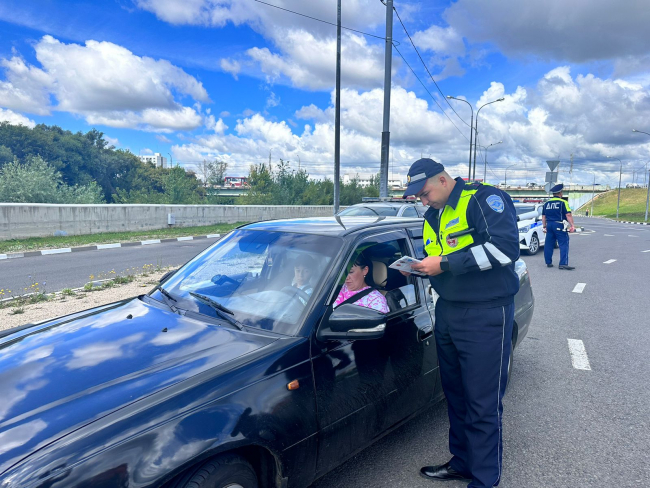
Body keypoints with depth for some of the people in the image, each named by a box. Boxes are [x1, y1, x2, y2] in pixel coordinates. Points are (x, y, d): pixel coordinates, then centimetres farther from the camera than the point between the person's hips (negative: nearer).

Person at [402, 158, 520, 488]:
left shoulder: (483, 199, -10)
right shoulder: (433, 217, 15)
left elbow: (505, 247, -23)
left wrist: (445, 264, -22)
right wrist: (417, 268, 3)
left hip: (485, 316, -8)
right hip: (447, 313, 8)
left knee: (482, 405, 1)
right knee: (455, 395, 18)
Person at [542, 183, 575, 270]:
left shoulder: (547, 203, 11)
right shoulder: (563, 202, -6)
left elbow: (543, 216, 15)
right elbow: (568, 215, -13)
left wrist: (544, 226, 22)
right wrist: (572, 225, -13)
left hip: (549, 225, 6)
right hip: (559, 226, -6)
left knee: (549, 244, 11)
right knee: (563, 244, -4)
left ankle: (548, 262, 16)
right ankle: (563, 264, -11)